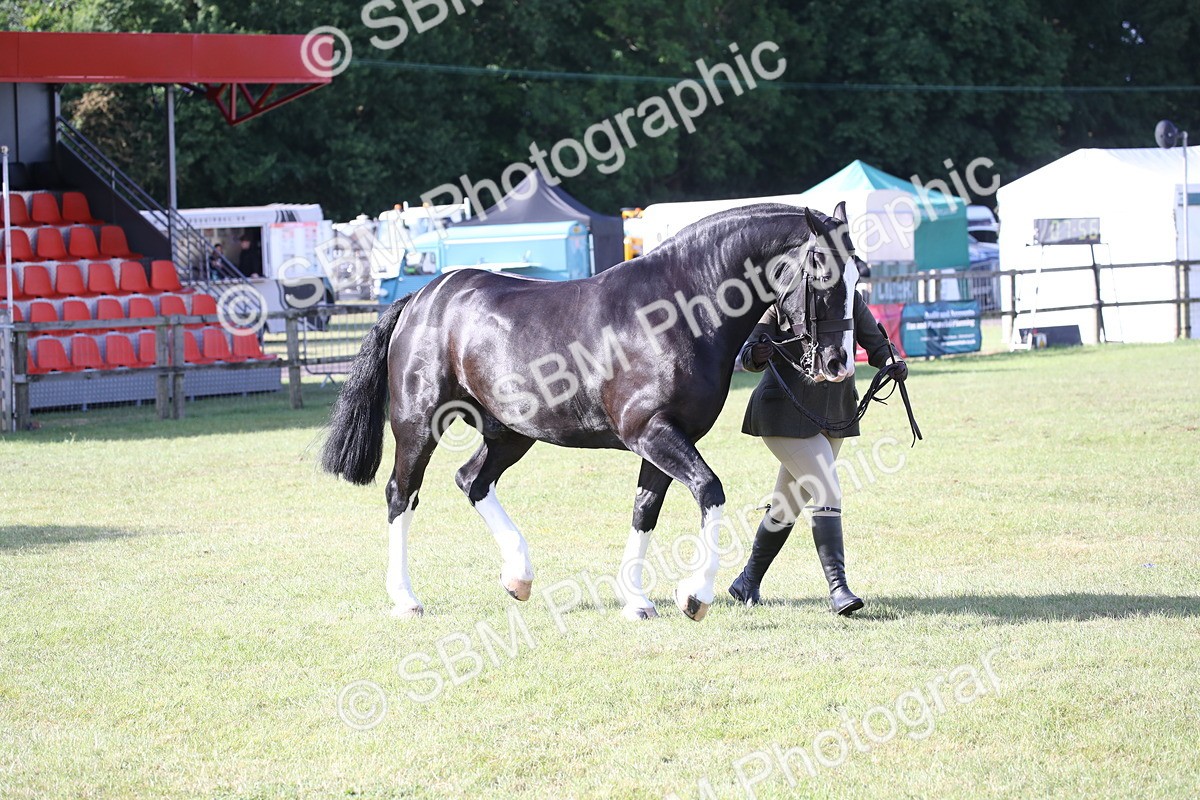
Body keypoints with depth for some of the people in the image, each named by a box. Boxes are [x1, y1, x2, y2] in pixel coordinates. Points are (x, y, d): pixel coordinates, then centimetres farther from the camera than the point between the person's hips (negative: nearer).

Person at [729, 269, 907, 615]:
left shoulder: (852, 302, -1)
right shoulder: (783, 304, -14)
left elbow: (876, 345, -3)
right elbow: (746, 358, -16)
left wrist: (893, 364, -24)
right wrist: (756, 355, -40)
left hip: (832, 416, 6)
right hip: (784, 415, -6)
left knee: (788, 504, 15)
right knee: (827, 492, -20)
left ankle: (748, 581, 30)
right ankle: (837, 588, -22)